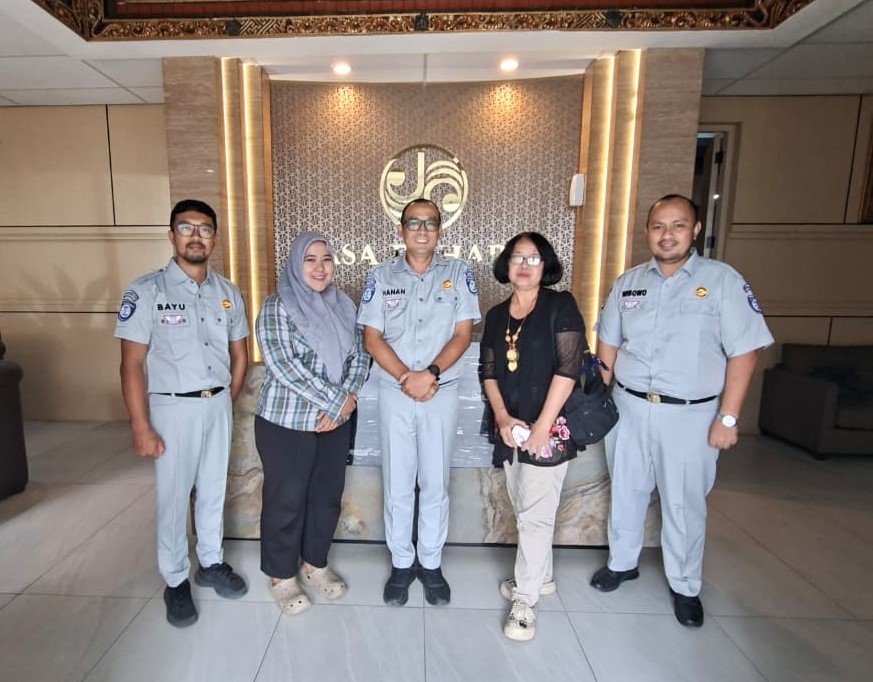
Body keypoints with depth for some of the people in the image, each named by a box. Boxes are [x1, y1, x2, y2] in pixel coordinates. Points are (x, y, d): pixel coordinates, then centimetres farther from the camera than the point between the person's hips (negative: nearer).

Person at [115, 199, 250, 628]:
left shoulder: (228, 293, 4)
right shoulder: (146, 291, -8)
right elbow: (132, 363, -11)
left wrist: (225, 403, 8)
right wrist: (141, 427, -13)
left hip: (218, 404, 4)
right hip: (172, 407, -3)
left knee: (214, 489, 16)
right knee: (173, 497, 8)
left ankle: (211, 562, 35)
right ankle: (176, 581, 28)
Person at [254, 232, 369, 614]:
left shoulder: (343, 306, 6)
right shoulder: (277, 307, -11)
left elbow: (359, 355, 5)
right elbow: (282, 365, -20)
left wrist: (348, 398, -11)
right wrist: (335, 400, -19)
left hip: (336, 422, 5)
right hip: (285, 423, -5)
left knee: (327, 495, 16)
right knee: (286, 500, 10)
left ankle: (314, 564, 38)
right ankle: (281, 576, 33)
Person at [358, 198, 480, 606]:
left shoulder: (458, 273, 2)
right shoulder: (381, 276, 4)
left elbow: (463, 333, -3)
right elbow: (372, 338, -1)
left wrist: (430, 373, -17)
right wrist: (406, 377, -14)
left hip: (442, 392, 0)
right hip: (394, 392, 1)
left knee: (435, 483, 10)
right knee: (396, 484, 10)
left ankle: (431, 563, 29)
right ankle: (401, 562, 29)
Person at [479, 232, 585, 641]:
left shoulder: (561, 306, -5)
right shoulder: (496, 316, 10)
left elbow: (568, 367, -13)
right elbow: (488, 372, 8)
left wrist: (542, 425, -15)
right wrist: (502, 418, -6)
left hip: (549, 427, -5)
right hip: (510, 427, 6)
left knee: (535, 514, 0)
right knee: (525, 510, 17)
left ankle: (525, 599, 17)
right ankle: (542, 576, 38)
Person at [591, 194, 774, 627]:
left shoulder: (723, 280, -6)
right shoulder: (628, 282, 5)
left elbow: (744, 351, -8)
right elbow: (608, 343, 10)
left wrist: (727, 418, -11)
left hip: (690, 415, -3)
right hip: (628, 408, 3)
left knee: (685, 504, 11)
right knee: (625, 492, 16)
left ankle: (685, 586, 35)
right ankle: (622, 562, 39)